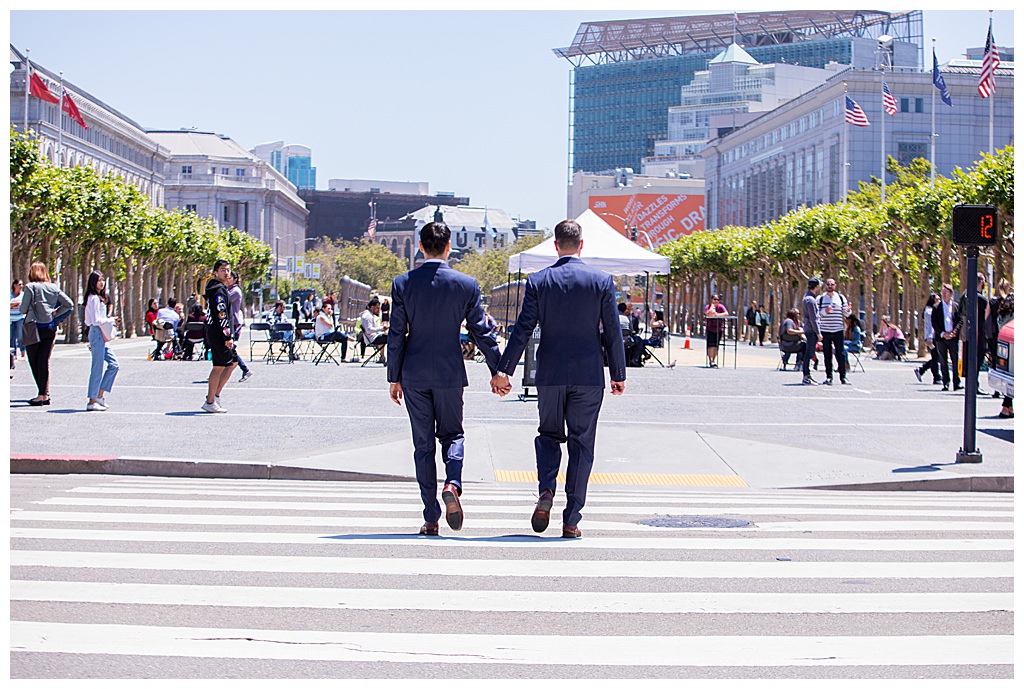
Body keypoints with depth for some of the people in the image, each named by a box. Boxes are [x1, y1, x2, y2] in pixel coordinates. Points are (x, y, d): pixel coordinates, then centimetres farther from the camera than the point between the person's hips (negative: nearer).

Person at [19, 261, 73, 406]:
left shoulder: (30, 287, -9)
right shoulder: (53, 288, 4)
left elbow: (23, 309, -9)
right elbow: (69, 304, 3)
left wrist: (20, 306, 12)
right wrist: (55, 314, 10)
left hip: (34, 328, -4)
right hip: (50, 328, 4)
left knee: (34, 363, 5)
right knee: (44, 362, 7)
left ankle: (42, 395, 0)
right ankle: (45, 394, 4)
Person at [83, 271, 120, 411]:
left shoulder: (100, 297, 16)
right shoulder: (94, 298, -14)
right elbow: (96, 320, -19)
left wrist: (109, 319, 8)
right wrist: (111, 320, -8)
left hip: (101, 335, 10)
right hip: (97, 333, -10)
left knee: (113, 364, 10)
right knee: (97, 368, -5)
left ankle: (99, 395, 12)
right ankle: (92, 401, -1)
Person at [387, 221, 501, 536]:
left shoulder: (403, 283, -3)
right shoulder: (466, 284, -4)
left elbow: (396, 335, -1)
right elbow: (481, 331, 0)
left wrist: (394, 377, 6)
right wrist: (498, 371, 9)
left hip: (414, 374, 0)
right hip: (449, 373, 0)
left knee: (423, 444, 7)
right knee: (452, 433, 17)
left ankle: (431, 519, 6)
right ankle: (452, 484, -12)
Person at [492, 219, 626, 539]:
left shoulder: (538, 281, -1)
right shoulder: (602, 281, -2)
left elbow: (523, 329, -3)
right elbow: (612, 332, -1)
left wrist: (503, 371, 2)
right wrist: (618, 375, 8)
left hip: (550, 374, 1)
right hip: (589, 376, -1)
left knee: (549, 434, 19)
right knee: (581, 444, 5)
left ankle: (546, 491, -5)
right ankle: (571, 521, 5)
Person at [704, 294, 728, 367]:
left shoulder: (720, 307, -1)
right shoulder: (708, 307, -1)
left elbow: (726, 313, -16)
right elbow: (707, 314, -19)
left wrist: (718, 314, -27)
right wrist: (712, 306, -15)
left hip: (719, 329, 1)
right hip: (710, 329, -1)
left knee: (716, 346, 6)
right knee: (710, 345, -12)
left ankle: (713, 361, 16)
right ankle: (710, 361, -15)